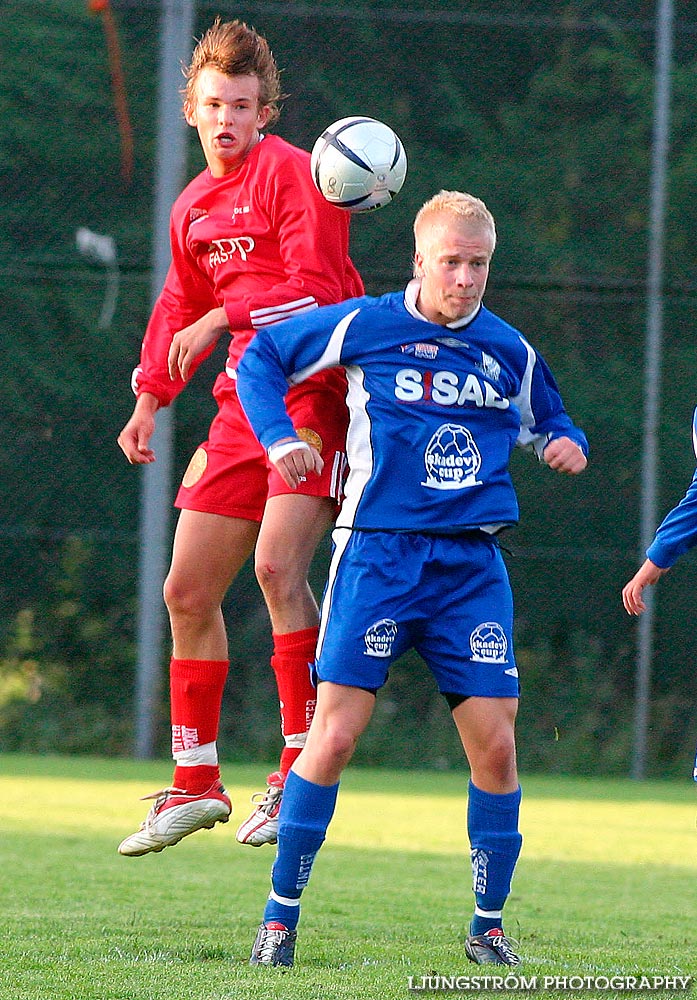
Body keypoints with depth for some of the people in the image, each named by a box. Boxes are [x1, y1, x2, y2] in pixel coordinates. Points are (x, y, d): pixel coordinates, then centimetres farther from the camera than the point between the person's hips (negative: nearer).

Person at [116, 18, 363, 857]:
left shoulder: (291, 173, -8)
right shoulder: (193, 206, 16)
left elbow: (316, 290, -18)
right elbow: (180, 305, 29)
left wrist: (222, 320, -22)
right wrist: (152, 395, 19)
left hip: (314, 396, -8)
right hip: (244, 402, 8)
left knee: (276, 564, -25)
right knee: (188, 590, 7)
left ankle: (300, 769, -20)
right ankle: (195, 784, 18)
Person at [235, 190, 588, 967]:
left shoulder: (509, 350, 9)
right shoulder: (364, 328, -1)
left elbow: (546, 421, 26)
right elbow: (260, 358, 8)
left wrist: (567, 445, 3)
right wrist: (280, 439, -7)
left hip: (472, 567, 3)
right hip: (379, 553, -3)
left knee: (495, 743, -3)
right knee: (335, 733, -10)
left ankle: (488, 927, 11)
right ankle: (279, 916, 1)